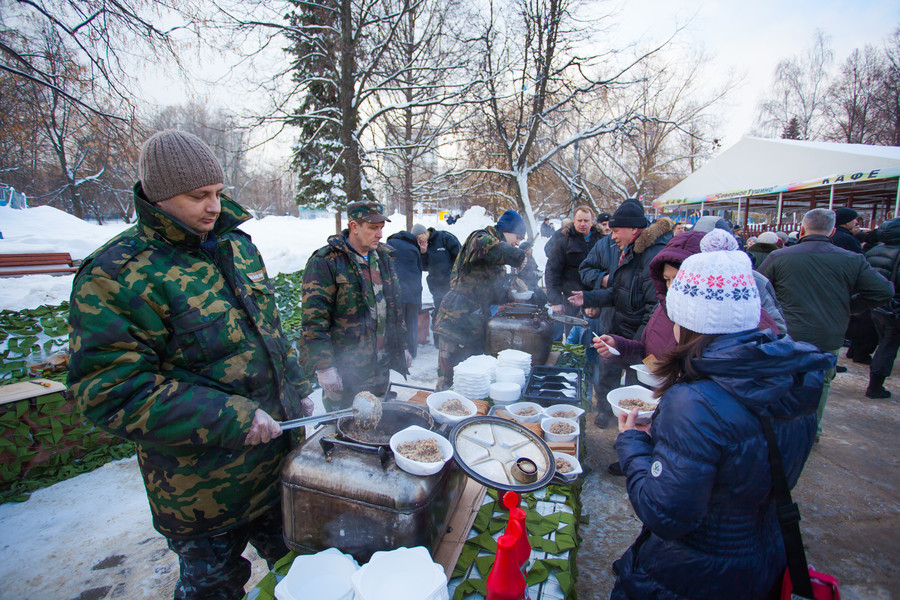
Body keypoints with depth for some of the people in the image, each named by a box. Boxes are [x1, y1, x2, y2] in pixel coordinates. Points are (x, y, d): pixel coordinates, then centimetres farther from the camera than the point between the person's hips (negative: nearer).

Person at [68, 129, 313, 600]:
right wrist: (230, 419, -26)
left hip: (278, 457, 6)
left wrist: (296, 389, 11)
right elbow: (109, 393, -22)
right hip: (202, 488, -6)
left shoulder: (236, 245, 4)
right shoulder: (114, 277, -19)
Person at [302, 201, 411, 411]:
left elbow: (395, 307, 17)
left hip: (380, 368, 6)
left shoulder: (383, 258, 9)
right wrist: (323, 367, -20)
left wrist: (402, 346, 15)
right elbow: (314, 320, -16)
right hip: (344, 373, -6)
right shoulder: (325, 263, -13)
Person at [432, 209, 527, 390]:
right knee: (449, 378, -5)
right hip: (457, 321, -9)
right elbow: (485, 246, -30)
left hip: (476, 326, 9)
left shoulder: (498, 263, 23)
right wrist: (519, 257, -18)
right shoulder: (480, 237, -4)